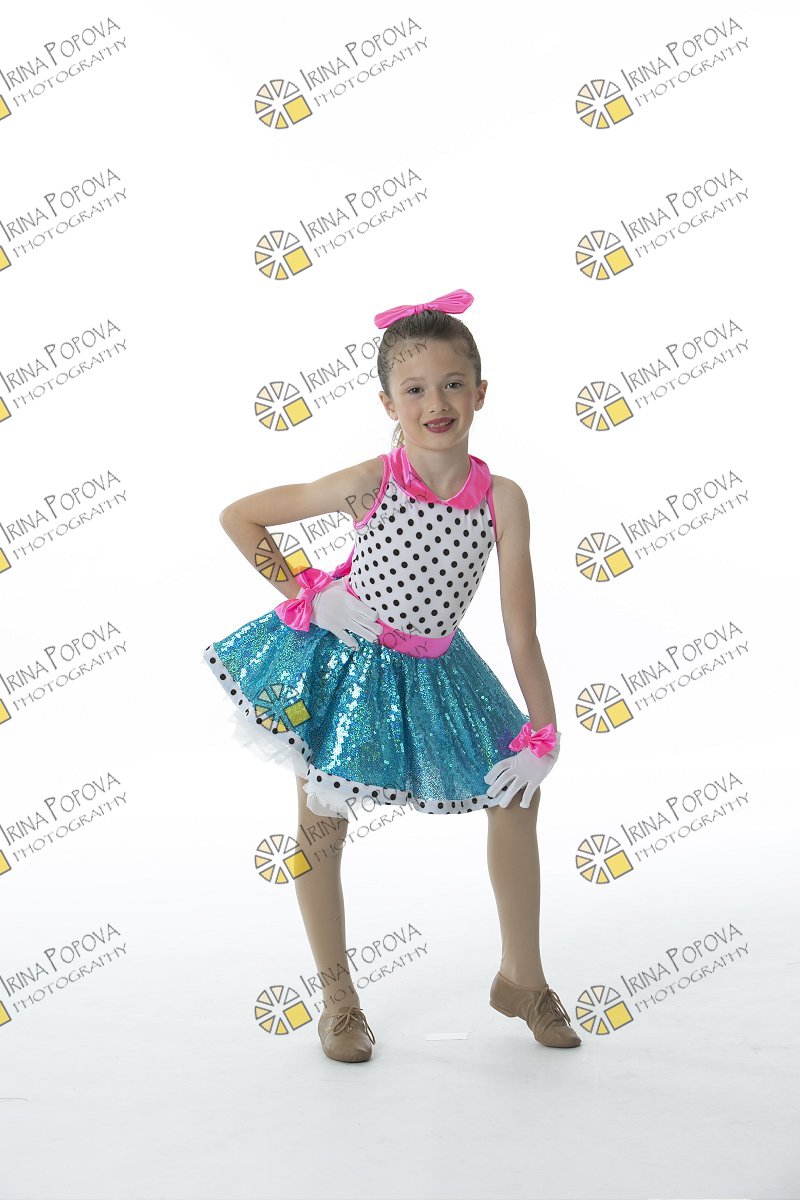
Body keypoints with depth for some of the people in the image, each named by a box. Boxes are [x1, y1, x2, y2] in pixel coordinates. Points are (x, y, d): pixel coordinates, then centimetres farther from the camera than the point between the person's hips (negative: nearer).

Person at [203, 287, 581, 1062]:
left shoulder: (503, 498, -14)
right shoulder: (369, 483, -18)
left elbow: (521, 631, -10)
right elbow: (238, 516, -9)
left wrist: (541, 733, -10)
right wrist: (306, 595, -13)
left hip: (429, 672, 3)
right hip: (340, 665, -2)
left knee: (517, 795, 3)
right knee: (322, 824, 5)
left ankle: (521, 978, 25)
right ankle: (338, 997, 27)